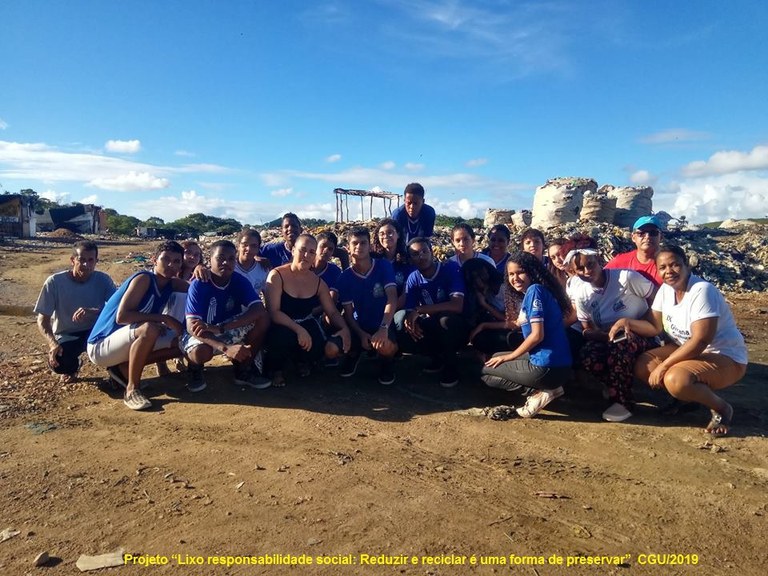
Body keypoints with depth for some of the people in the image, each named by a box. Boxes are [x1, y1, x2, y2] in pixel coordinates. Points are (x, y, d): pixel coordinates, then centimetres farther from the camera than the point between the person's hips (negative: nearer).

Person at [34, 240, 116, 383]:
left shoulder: (103, 280, -11)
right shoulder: (55, 282, -15)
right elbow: (42, 320, -11)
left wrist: (93, 312, -37)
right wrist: (53, 343, -29)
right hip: (66, 337, -1)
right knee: (58, 363, -32)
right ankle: (72, 367, 10)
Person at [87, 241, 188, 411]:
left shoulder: (172, 284, 2)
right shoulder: (144, 278, -20)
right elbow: (122, 316, -28)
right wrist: (164, 318, -27)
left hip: (123, 343, 8)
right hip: (100, 346, -8)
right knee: (149, 329, -36)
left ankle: (123, 369, 3)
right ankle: (132, 389, -21)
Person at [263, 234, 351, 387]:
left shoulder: (318, 282, -2)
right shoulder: (277, 276, -17)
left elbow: (332, 312, 2)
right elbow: (273, 312, -25)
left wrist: (344, 328, -21)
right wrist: (298, 329, -38)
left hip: (306, 323, 4)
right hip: (282, 325, -4)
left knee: (333, 349, -22)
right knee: (283, 336, -41)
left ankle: (303, 361, 17)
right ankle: (277, 370, -2)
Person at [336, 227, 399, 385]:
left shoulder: (384, 266, -10)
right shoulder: (345, 277, -3)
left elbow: (392, 299, -21)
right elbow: (348, 312, -2)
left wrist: (383, 328, -35)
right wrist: (361, 334, -20)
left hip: (383, 324, -2)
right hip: (359, 326, 2)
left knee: (386, 347, -38)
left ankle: (386, 364, 5)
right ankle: (354, 353, 15)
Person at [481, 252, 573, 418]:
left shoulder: (534, 290, -13)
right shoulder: (530, 293, 15)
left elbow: (537, 335, -18)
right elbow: (520, 324, 25)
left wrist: (509, 357, -6)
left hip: (548, 366, -10)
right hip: (555, 362, 10)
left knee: (485, 370, 5)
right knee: (495, 357, 26)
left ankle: (538, 392, -6)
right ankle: (546, 387, 8)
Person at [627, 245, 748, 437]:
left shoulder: (702, 291, -25)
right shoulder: (665, 289, -2)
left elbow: (700, 341, -29)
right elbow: (655, 327, 2)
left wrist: (663, 367, -26)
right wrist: (628, 322, -17)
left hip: (725, 357, -8)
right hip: (687, 349, 8)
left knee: (676, 380, -34)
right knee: (642, 367, -9)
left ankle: (721, 408, -5)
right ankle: (689, 395, 10)